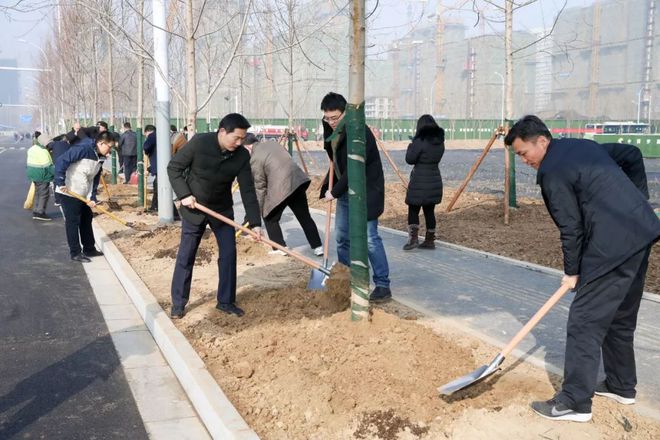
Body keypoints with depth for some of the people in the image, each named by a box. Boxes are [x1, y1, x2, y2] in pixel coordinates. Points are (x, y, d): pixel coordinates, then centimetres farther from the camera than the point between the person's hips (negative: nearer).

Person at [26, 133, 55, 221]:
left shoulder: (32, 148, 11)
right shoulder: (43, 152, -19)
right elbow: (48, 166, -24)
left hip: (34, 174, 10)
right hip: (42, 176, -10)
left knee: (38, 193, 18)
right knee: (44, 194, -2)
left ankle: (35, 212, 23)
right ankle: (40, 212, -1)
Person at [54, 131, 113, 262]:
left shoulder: (99, 158, 6)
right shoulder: (83, 150, -20)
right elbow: (62, 161, -25)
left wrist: (92, 197, 0)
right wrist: (61, 182, -26)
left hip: (82, 195, 9)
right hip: (69, 193, -9)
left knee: (86, 220, 16)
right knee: (73, 222, -1)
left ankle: (89, 249, 28)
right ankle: (75, 253, 7)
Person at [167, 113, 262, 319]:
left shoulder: (242, 155, -14)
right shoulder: (199, 142, -22)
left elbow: (248, 190, -15)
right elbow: (174, 168, -10)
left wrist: (255, 223, -21)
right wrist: (184, 194, -19)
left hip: (222, 209, 3)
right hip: (194, 208, -2)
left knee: (229, 253, 0)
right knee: (185, 256, 3)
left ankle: (226, 301, 14)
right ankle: (178, 303, 16)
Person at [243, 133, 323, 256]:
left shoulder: (255, 159, -8)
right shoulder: (271, 143, 15)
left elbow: (260, 187, -6)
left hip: (281, 188, -7)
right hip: (298, 181, 8)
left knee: (269, 218, 14)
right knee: (305, 217, 15)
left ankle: (280, 248, 16)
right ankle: (317, 247, 16)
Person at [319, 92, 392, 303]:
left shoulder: (359, 132, -24)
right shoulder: (331, 129, 3)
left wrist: (335, 192, -17)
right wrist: (328, 187, 10)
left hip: (365, 191, -8)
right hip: (345, 190, 9)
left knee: (370, 238, -9)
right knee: (342, 237, 13)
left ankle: (383, 285, -3)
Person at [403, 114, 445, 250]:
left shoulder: (420, 141, -16)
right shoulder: (440, 141, 5)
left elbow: (409, 159, -13)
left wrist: (411, 145, 4)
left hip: (420, 181, -6)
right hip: (435, 180, 6)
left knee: (413, 210, 3)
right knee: (429, 211, 12)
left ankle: (413, 238, -4)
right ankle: (430, 240, 16)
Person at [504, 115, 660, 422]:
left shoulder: (552, 172, -13)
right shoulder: (584, 146, 15)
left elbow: (571, 228, -12)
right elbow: (633, 155, 23)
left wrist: (572, 272, 1)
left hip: (613, 246, -10)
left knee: (584, 322, -4)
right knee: (620, 317, 21)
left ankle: (575, 402, 1)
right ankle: (621, 386, 34)